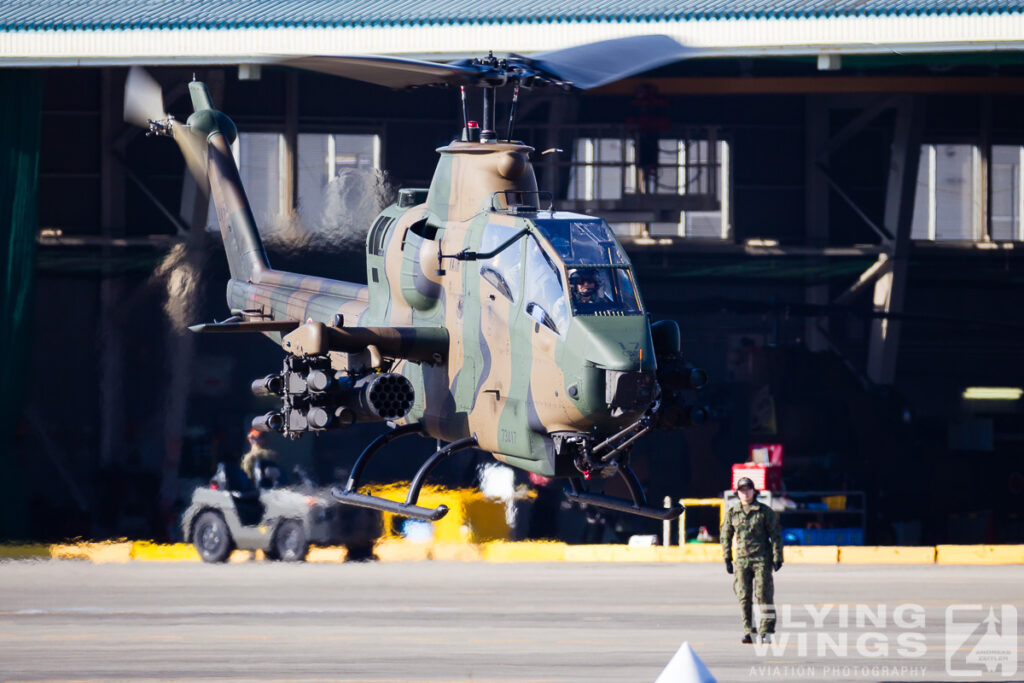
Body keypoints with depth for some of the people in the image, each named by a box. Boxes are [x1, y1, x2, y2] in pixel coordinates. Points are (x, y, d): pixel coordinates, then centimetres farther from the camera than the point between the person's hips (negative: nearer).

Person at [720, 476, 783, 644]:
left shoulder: (764, 511, 1)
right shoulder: (732, 513, 8)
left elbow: (775, 535, 3)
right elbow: (726, 536, 14)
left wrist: (777, 557, -4)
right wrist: (727, 559, 8)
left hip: (762, 559, -3)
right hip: (741, 559, 3)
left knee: (764, 595, -8)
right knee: (744, 597, -1)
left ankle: (766, 633, -5)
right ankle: (749, 632, 5)